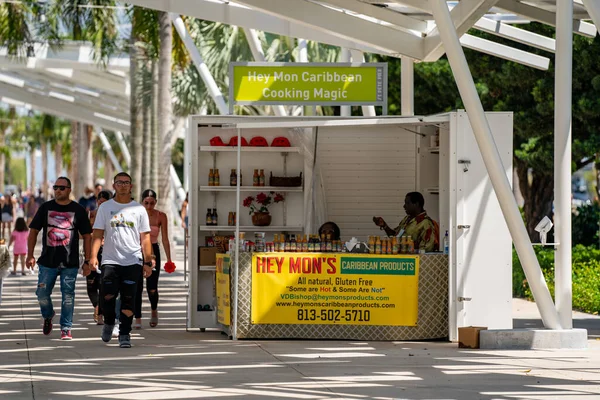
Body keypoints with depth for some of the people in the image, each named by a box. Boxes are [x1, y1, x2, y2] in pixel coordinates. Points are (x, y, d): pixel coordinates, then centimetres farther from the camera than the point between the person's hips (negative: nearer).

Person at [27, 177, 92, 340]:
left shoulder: (78, 210, 3)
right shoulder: (46, 208, 6)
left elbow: (87, 236, 5)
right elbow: (33, 231, 9)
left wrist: (88, 260, 0)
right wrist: (30, 255, 0)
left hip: (70, 262, -1)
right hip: (47, 261, 2)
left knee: (68, 295, -1)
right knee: (42, 293, 2)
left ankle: (66, 328, 7)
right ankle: (48, 316, 31)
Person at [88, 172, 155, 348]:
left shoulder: (139, 209, 9)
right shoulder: (105, 207, 8)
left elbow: (145, 238, 10)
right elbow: (98, 234, 5)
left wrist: (148, 262, 3)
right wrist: (93, 256, -8)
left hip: (133, 261, 0)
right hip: (110, 260, 0)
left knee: (128, 299, -3)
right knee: (107, 295, -10)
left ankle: (124, 334, 5)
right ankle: (109, 323, 18)